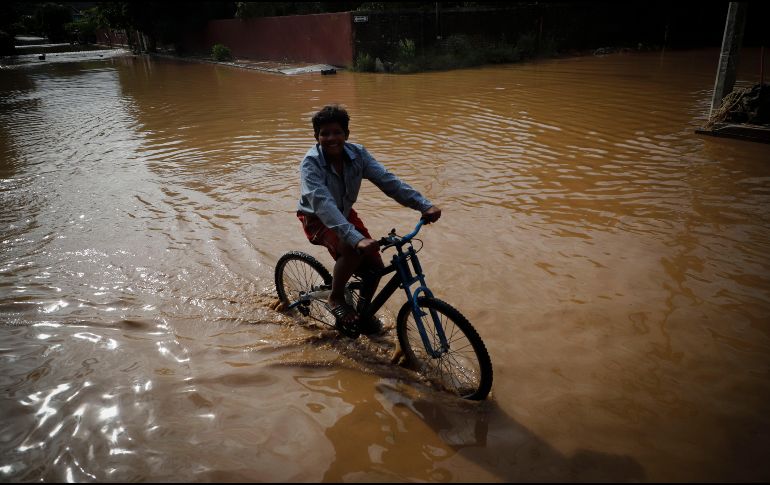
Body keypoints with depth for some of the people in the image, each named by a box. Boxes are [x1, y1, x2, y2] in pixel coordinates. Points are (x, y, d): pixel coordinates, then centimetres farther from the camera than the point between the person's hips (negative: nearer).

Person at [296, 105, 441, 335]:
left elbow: (387, 180, -24)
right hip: (317, 219, -5)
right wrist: (356, 238, -58)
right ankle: (336, 299, -8)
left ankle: (363, 312, 21)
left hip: (344, 214, 5)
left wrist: (424, 205, -37)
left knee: (375, 265, -7)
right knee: (353, 249, -33)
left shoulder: (357, 154, -16)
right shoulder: (310, 163, -30)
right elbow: (323, 204, -44)